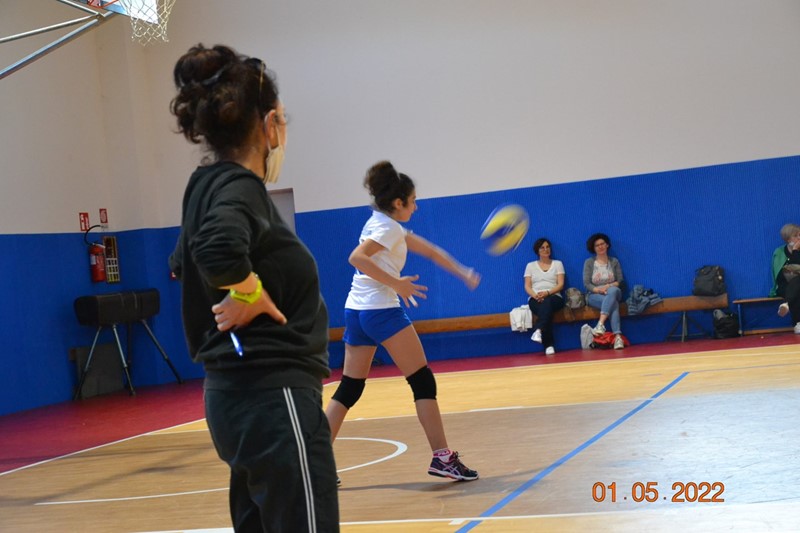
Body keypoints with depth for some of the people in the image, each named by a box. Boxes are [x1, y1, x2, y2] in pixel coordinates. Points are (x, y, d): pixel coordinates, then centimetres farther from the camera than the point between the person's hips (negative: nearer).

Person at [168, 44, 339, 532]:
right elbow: (219, 249, -38)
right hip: (274, 398, -10)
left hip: (238, 395, 10)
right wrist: (251, 295, -21)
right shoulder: (239, 186, -15)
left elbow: (185, 262, 29)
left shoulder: (210, 185, 11)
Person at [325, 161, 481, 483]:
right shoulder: (389, 227, -9)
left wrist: (463, 273, 24)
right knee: (423, 382, -4)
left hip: (356, 311, 9)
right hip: (381, 310, -9)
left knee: (349, 389, 10)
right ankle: (442, 457, -5)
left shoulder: (383, 224, 20)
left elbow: (429, 251, 23)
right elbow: (357, 258, -24)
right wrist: (396, 283, -22)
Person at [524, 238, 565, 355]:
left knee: (547, 302, -41)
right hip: (535, 299, 0)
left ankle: (539, 331, -57)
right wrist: (535, 295, -15)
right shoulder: (531, 266, 19)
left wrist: (547, 293, -14)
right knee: (546, 308, -38)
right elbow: (527, 286, 9)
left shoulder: (557, 264, 17)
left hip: (554, 297, 0)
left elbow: (560, 284, 5)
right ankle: (549, 345, -45)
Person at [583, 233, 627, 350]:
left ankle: (600, 324, -50)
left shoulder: (614, 262, 11)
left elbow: (621, 282, 4)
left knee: (613, 291, -38)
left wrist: (609, 286, -16)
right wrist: (598, 289, -21)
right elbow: (586, 283, -3)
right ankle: (617, 336, -49)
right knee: (613, 303, -35)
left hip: (613, 293, 1)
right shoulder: (589, 262, 6)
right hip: (594, 295, -1)